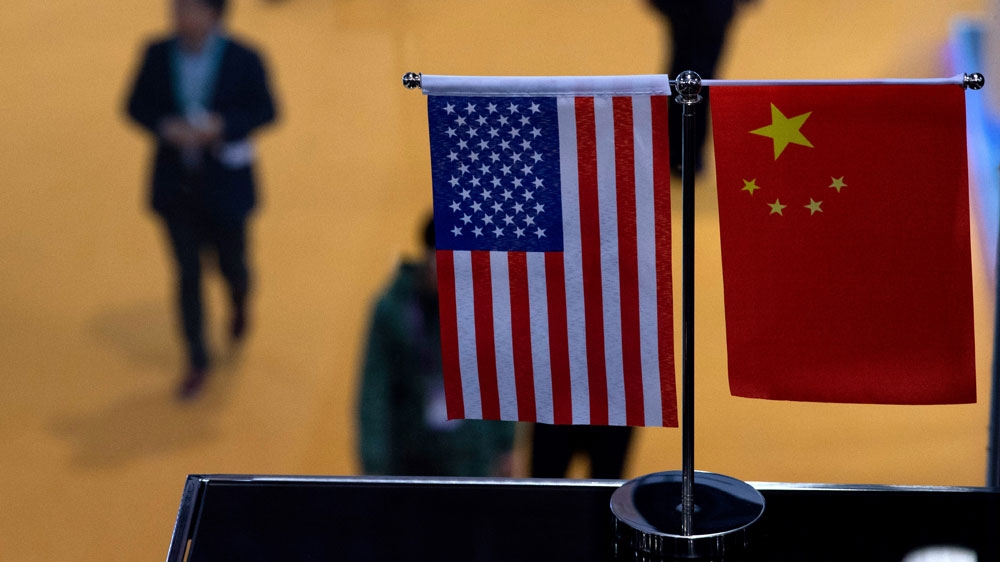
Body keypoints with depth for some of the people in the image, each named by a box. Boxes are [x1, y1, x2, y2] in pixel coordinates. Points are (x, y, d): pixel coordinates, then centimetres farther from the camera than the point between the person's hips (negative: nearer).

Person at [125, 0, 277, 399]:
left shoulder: (244, 60, -14)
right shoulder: (158, 54, -6)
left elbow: (265, 111, -7)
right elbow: (137, 105, 1)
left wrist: (221, 126, -24)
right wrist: (165, 127, -20)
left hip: (225, 183, -1)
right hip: (174, 183, 1)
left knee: (230, 263, 14)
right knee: (188, 272, 5)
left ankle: (240, 300, 53)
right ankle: (197, 361, 18)